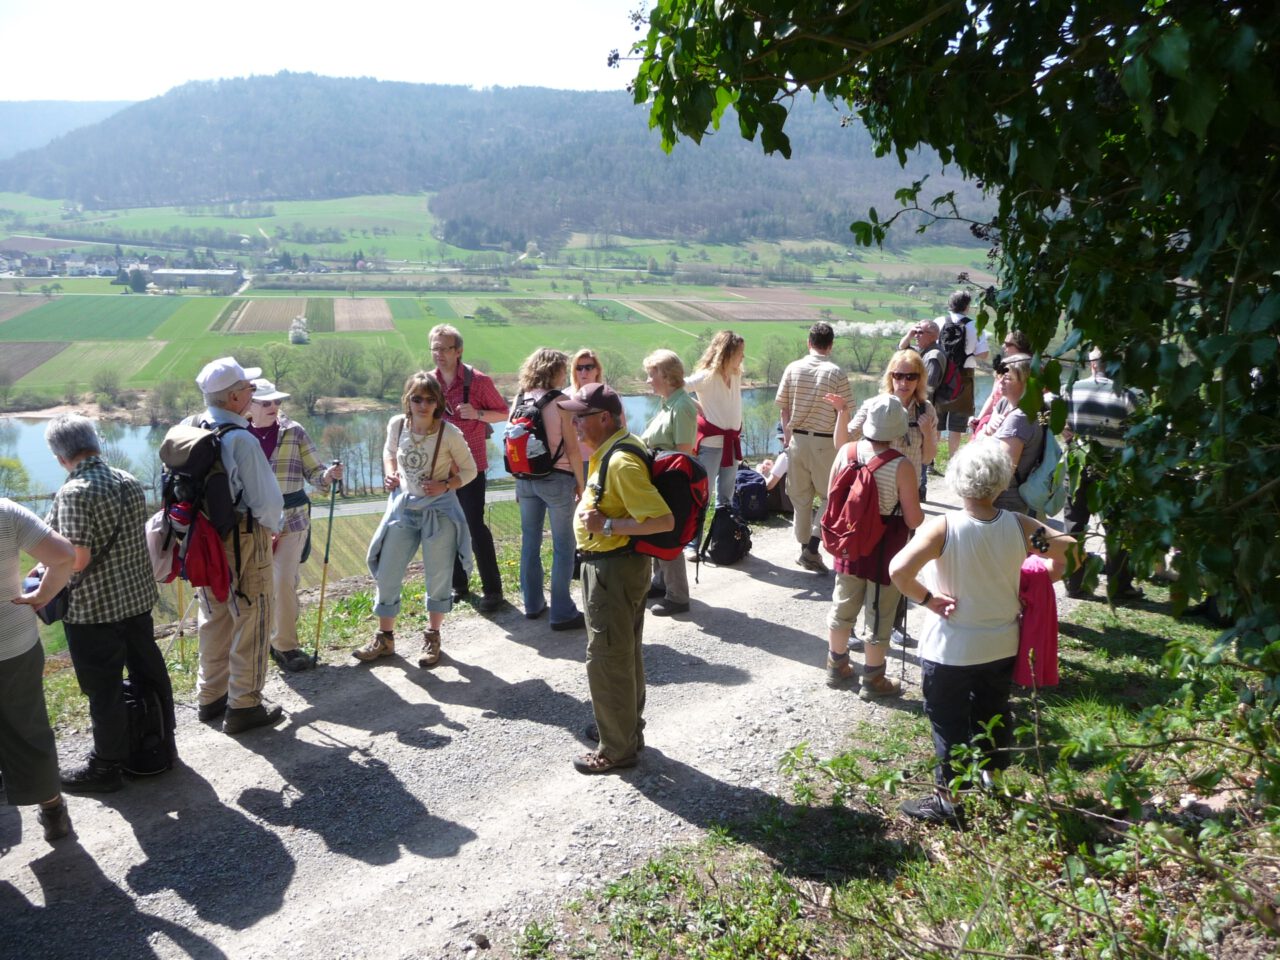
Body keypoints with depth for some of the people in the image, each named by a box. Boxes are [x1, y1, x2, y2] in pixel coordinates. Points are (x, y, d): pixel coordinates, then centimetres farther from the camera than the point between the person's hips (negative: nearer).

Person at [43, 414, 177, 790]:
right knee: (149, 671, 18)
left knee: (104, 689, 5)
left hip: (93, 607, -7)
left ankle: (105, 768, 20)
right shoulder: (130, 482, 2)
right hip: (138, 596, 7)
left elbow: (77, 559, -24)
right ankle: (163, 744, 33)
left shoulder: (73, 493, -20)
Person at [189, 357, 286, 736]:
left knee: (214, 619, 21)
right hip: (243, 539, -8)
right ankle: (243, 706, 14)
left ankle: (210, 697, 34)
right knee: (251, 621, 6)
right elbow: (267, 498, -20)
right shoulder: (241, 440, -22)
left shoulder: (188, 430, 0)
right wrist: (272, 528, 0)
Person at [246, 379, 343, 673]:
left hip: (292, 517, -2)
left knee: (284, 581, -9)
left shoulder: (294, 432, -2)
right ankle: (277, 639, 28)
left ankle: (285, 645, 4)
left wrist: (329, 474, -22)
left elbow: (313, 472, -2)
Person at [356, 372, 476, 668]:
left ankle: (432, 637, 30)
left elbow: (469, 471, -5)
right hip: (403, 507, 4)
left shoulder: (449, 433, -16)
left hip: (440, 509, -3)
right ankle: (384, 638, 27)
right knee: (386, 574, 8)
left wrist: (445, 485, -21)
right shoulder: (397, 424, -6)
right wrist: (390, 474, -3)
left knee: (438, 578, 8)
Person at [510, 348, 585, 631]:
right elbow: (572, 448, -11)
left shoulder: (520, 399, 4)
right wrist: (581, 483, -2)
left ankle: (533, 604, 25)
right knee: (563, 547, 3)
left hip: (525, 479, 6)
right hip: (556, 479, -5)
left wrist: (519, 480, 16)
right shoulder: (559, 401, -11)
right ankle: (562, 613, 6)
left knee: (529, 542, 14)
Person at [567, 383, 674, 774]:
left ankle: (618, 749, 15)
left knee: (606, 659, 1)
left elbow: (664, 520, -30)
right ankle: (625, 726, 38)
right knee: (625, 653, 22)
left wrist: (607, 525, -26)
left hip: (614, 569, -10)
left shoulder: (621, 462, -25)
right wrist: (592, 503, 9)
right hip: (611, 565, 10)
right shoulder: (609, 451, 6)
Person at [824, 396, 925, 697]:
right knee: (879, 615, 10)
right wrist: (920, 515, 6)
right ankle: (873, 680, 23)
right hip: (884, 553, -4)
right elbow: (913, 520, -17)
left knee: (843, 606, 20)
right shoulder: (902, 467, -22)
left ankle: (836, 666, 36)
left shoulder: (846, 451, -10)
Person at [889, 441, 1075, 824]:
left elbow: (899, 569, -34)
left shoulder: (943, 528, -23)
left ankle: (949, 800, 25)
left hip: (950, 650, -5)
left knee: (950, 724, 12)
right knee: (994, 719, 23)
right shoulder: (1019, 526, -10)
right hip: (1002, 645, 5)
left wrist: (927, 599, -19)